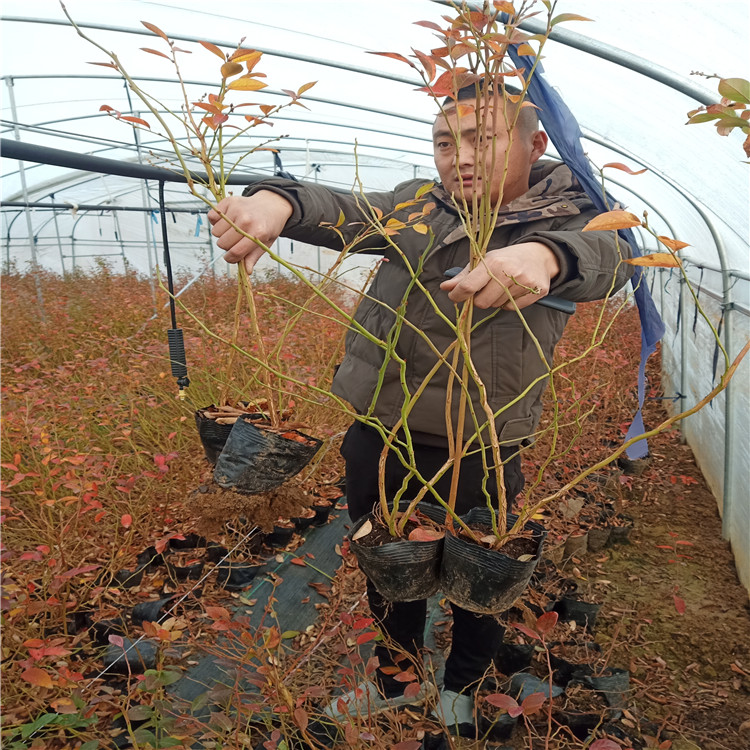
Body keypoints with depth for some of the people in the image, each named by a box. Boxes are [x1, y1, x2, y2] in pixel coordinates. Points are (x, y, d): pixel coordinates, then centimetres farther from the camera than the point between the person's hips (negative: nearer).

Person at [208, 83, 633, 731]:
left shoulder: (563, 220, -7)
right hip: (374, 440, 4)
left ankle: (460, 690, 53)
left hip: (473, 460, -3)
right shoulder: (416, 205, 4)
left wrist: (543, 255, -54)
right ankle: (394, 683, 55)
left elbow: (606, 253, -29)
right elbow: (341, 213, -11)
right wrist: (276, 201, -35)